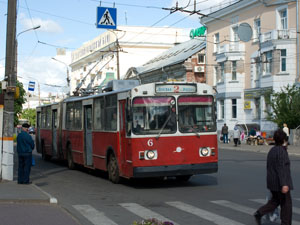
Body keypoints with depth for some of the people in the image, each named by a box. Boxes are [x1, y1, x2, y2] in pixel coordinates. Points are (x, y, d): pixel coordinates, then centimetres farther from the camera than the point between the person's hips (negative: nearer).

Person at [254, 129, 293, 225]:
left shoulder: (271, 151, 9)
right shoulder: (281, 151, -18)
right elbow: (281, 169, -24)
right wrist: (284, 184, -25)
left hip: (272, 181, 9)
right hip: (280, 182, -9)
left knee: (275, 201, 17)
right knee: (286, 203, 5)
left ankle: (259, 213, 4)